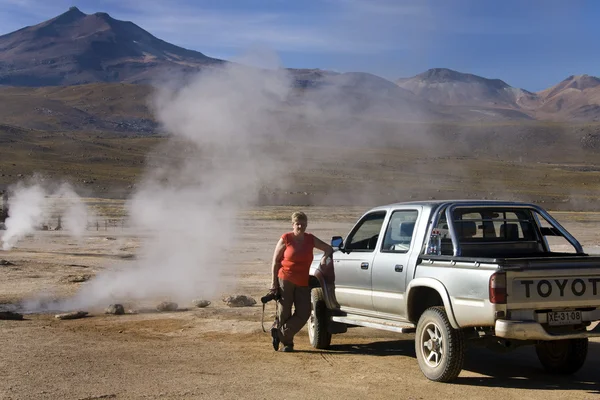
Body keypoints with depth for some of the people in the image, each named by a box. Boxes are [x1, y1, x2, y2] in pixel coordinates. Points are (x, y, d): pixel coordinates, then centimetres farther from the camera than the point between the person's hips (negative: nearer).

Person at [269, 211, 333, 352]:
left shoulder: (310, 239, 8)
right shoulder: (285, 239, -4)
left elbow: (328, 248, 20)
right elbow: (275, 261, -2)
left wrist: (325, 257, -3)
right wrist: (274, 282, -8)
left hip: (303, 283, 4)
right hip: (285, 281, -4)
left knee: (303, 314, -4)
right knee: (284, 313, -1)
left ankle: (280, 334, 11)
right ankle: (287, 342, 17)